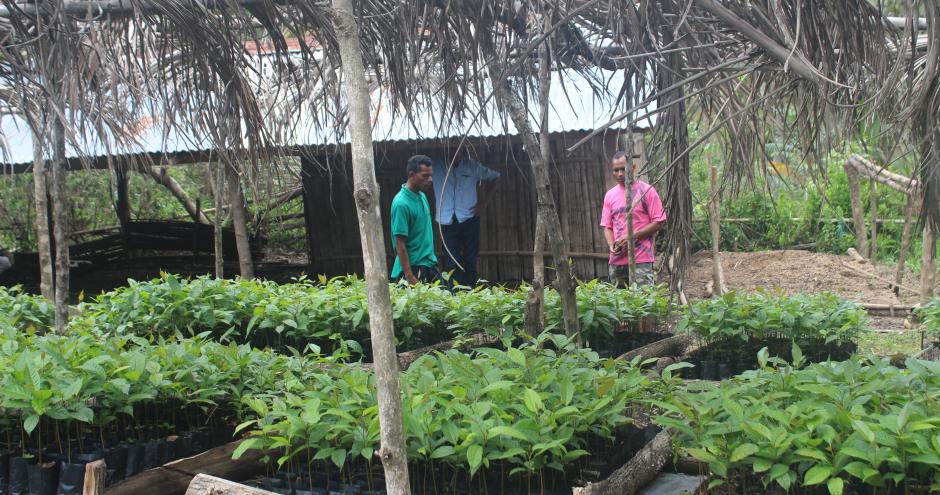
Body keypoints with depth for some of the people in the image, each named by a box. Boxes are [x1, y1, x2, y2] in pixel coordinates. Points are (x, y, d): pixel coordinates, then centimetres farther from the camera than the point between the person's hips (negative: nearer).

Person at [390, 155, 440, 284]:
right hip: (414, 268, -8)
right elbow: (400, 243, -18)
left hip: (430, 265, 8)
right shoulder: (401, 204, -17)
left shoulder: (422, 196, 9)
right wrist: (409, 277, -20)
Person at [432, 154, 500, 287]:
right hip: (447, 222, -1)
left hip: (469, 220, 1)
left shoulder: (472, 165, 2)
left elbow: (493, 177, 14)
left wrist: (485, 202, 5)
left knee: (470, 262, 3)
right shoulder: (436, 165, -1)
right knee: (452, 265, -6)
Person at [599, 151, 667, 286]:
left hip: (641, 260, -5)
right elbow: (607, 226, 14)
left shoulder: (646, 191, -2)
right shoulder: (610, 195, 12)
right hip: (616, 261, 5)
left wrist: (632, 236, -13)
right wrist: (611, 245, -6)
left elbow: (659, 222, -5)